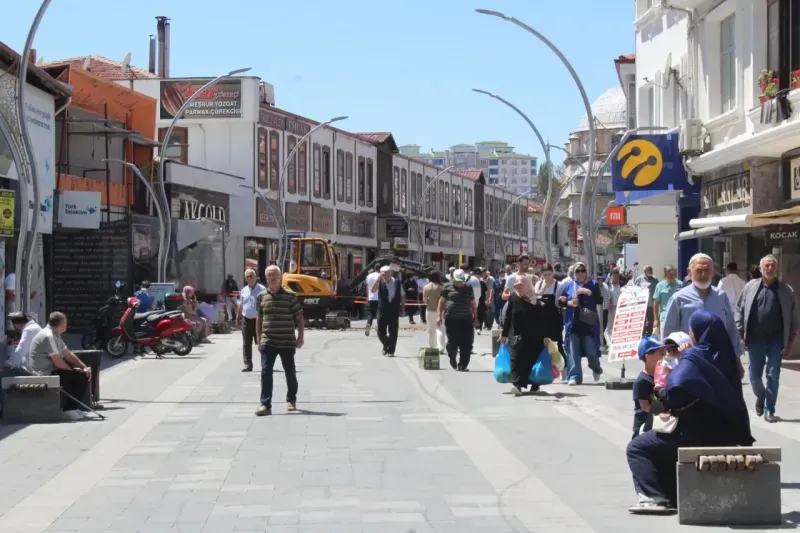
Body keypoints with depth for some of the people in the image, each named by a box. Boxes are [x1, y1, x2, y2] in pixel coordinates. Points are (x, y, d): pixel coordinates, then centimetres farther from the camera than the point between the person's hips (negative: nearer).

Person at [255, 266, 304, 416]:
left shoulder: (290, 296, -3)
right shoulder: (262, 296, 6)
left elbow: (299, 318, 0)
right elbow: (259, 319, 13)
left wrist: (300, 337, -5)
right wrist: (258, 339, 11)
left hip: (287, 342, -1)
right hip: (268, 342, 1)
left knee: (290, 372, 11)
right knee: (266, 371, -9)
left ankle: (291, 400, 30)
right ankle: (265, 404, -11)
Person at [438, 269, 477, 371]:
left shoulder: (468, 288, 10)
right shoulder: (448, 287, 3)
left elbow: (473, 303, 16)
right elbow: (442, 302, 6)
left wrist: (475, 317, 13)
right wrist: (439, 315, -1)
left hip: (466, 319, 2)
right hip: (451, 319, -2)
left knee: (466, 344, -4)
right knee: (452, 342, 0)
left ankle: (462, 364, 5)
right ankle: (452, 358, 30)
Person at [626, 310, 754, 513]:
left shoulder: (693, 357, -17)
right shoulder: (725, 356, 6)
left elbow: (676, 391, -33)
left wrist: (660, 392, -12)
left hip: (699, 436, -8)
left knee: (636, 448, 4)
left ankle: (654, 498, -10)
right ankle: (673, 495, 30)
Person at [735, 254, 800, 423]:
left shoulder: (786, 290, 1)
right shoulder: (750, 287, 3)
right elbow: (739, 310, 7)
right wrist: (740, 333, 0)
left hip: (776, 341, -1)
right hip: (755, 340, 1)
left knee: (773, 376, 0)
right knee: (755, 375, 8)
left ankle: (769, 410, 9)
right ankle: (761, 397, 36)